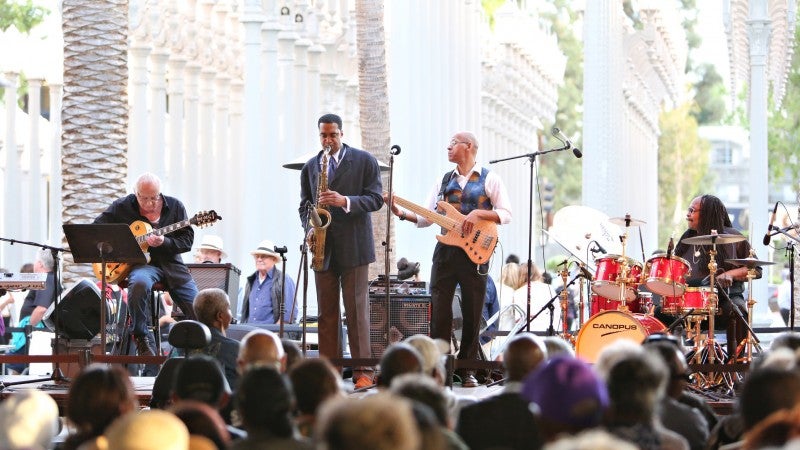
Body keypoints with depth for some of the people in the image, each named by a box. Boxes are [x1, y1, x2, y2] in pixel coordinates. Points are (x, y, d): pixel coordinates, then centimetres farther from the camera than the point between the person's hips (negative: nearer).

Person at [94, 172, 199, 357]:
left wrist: (164, 243, -20)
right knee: (139, 283, -40)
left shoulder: (175, 206, 3)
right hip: (140, 264, -2)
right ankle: (141, 338, -24)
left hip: (170, 263, 2)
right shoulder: (122, 207, 1)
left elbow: (187, 241, -1)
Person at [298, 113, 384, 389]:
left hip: (353, 247, -4)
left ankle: (363, 371, -5)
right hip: (323, 249, 4)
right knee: (326, 312, 4)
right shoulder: (311, 167, 14)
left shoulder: (364, 161, 2)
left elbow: (375, 199, -4)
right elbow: (305, 205, 18)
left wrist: (345, 201, -19)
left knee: (357, 310, -6)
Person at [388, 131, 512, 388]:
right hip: (446, 251, 3)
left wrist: (478, 213, -14)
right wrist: (401, 214, -5)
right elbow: (426, 217, 11)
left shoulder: (489, 179, 3)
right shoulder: (444, 181, 15)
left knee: (472, 314, 1)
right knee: (439, 311, -3)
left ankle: (467, 369, 9)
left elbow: (506, 214, -1)